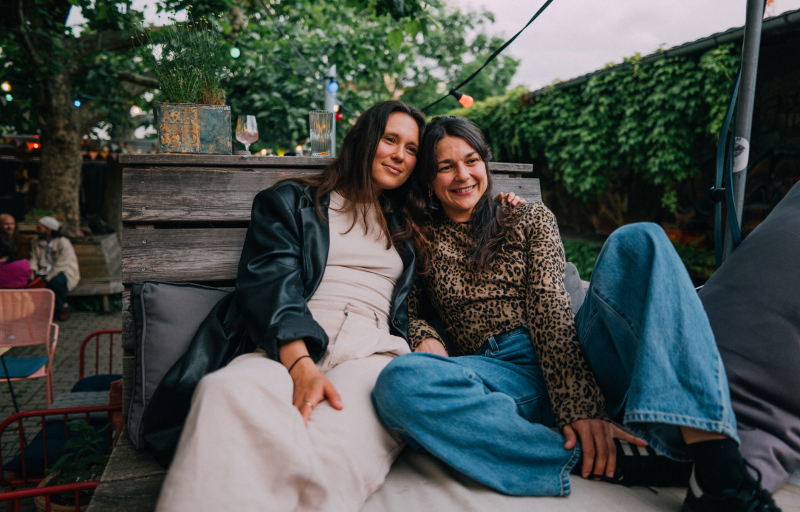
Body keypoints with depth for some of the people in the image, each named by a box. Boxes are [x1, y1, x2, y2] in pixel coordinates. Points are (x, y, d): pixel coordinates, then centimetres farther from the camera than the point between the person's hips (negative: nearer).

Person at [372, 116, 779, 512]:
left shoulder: (529, 218, 13)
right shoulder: (423, 241, 15)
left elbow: (549, 307, -2)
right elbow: (408, 311, 16)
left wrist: (580, 403, -15)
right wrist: (423, 337, -10)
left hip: (572, 359, 1)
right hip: (501, 374, 0)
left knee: (636, 241, -22)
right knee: (398, 382, -32)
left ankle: (715, 459, -38)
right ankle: (616, 461, -32)